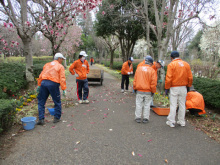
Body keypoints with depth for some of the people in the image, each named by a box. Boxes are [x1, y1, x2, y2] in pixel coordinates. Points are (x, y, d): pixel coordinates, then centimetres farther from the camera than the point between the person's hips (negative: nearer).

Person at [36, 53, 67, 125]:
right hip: (53, 84, -4)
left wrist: (39, 85, 21)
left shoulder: (47, 64, 21)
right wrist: (64, 89, -5)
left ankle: (41, 119, 12)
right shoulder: (60, 66, 7)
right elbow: (62, 78, -4)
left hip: (44, 83, 4)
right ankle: (57, 118, 18)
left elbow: (41, 75, 17)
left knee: (41, 102, 12)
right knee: (57, 102, 11)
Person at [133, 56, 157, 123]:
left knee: (139, 104, 10)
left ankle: (138, 118, 17)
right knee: (147, 105, 11)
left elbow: (135, 80, 3)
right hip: (148, 92, -1)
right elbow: (153, 82, -6)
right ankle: (145, 118, 17)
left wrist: (135, 88, 13)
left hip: (139, 91, 1)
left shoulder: (139, 68, 1)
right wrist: (153, 91, 5)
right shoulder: (152, 70, -5)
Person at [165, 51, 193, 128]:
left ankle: (171, 122, 8)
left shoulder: (171, 64, -8)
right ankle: (182, 121, 22)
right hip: (183, 87, 4)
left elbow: (168, 78, -13)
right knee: (182, 105, 12)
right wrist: (188, 86, 19)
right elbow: (190, 77, 7)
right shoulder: (186, 64, 6)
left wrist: (166, 88, -6)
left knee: (173, 105, 2)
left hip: (174, 88, -4)